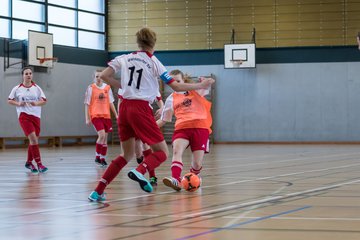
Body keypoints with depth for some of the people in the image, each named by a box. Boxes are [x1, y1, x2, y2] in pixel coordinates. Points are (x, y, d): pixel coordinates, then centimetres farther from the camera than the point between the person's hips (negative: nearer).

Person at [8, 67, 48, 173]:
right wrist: (18, 103, -9)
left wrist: (36, 103, -14)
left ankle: (29, 162, 29)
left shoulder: (36, 88, 6)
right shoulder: (17, 89, 2)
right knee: (33, 138, -18)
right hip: (24, 115, -3)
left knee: (33, 140, 9)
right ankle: (39, 164, -19)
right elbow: (9, 100, 9)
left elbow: (44, 101, 6)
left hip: (36, 116, 3)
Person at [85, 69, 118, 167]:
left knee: (105, 138, 6)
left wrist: (116, 115, 10)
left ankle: (103, 159, 16)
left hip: (106, 115, 4)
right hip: (95, 115, -4)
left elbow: (111, 102, 14)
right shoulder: (91, 88, -2)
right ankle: (97, 157, -5)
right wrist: (87, 118, -4)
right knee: (102, 135, -19)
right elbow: (87, 104, 0)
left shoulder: (107, 88, 7)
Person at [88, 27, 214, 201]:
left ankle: (98, 191, 9)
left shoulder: (124, 58, 9)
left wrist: (123, 86, 15)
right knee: (162, 152, 3)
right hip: (141, 109, -5)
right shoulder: (154, 63, 0)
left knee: (127, 155, 18)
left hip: (124, 107, 5)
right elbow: (176, 86, -1)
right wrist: (200, 86, 9)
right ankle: (139, 171, -29)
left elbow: (104, 76, 5)